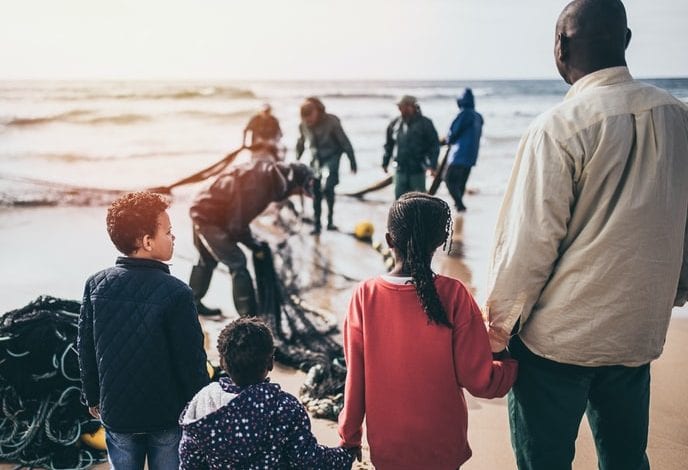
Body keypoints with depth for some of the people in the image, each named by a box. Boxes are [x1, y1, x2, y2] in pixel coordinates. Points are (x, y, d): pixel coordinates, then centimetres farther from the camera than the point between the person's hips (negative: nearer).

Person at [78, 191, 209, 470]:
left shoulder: (96, 285, -8)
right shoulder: (175, 293, -22)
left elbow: (85, 349, 2)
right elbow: (191, 359, -16)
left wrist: (93, 397, 17)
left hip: (116, 413, 4)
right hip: (168, 415, -3)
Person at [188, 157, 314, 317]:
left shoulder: (265, 173, -4)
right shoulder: (256, 186, -31)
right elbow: (237, 225, -23)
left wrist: (254, 242, 8)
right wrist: (256, 246, -8)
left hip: (202, 211, 10)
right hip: (210, 218, -10)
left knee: (207, 260, 25)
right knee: (237, 263, -9)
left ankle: (193, 303, 42)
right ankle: (249, 318, -5)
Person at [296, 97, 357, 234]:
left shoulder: (331, 122, -18)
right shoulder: (303, 125, -6)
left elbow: (344, 142, -12)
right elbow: (301, 144, 11)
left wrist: (352, 161, -10)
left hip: (331, 157, -4)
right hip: (316, 160, 4)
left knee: (327, 187, -22)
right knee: (316, 192, 5)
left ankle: (330, 220, -5)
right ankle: (316, 224, 16)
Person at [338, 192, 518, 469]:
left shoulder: (365, 295, -13)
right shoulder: (453, 295, -17)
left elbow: (355, 377, -6)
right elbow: (479, 380, -13)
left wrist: (349, 437, 8)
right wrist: (515, 362, 7)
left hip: (386, 447, 1)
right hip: (442, 448, -1)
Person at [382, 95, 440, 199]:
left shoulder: (425, 123, -7)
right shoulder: (395, 124, 5)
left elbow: (434, 145, -7)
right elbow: (389, 145, 15)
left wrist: (433, 165, -14)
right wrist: (385, 162, 14)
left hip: (418, 169, -4)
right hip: (401, 169, 4)